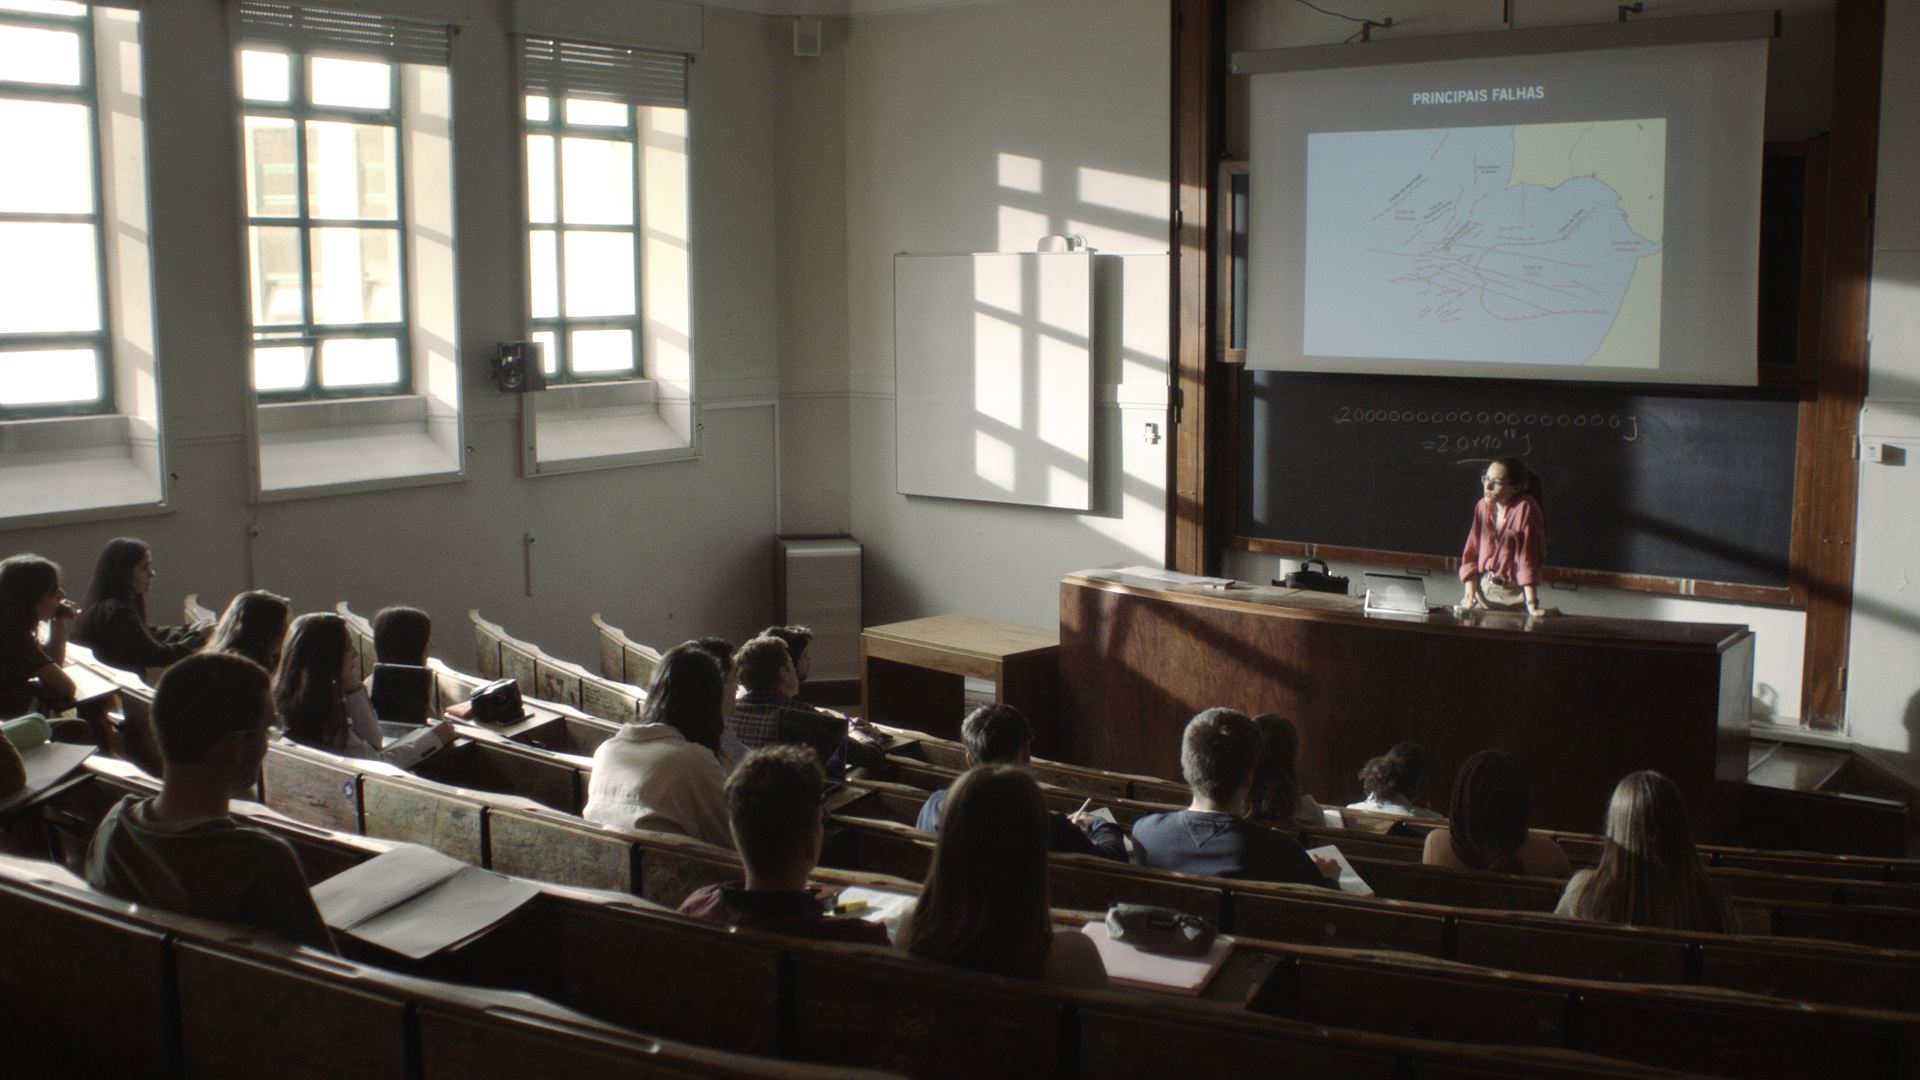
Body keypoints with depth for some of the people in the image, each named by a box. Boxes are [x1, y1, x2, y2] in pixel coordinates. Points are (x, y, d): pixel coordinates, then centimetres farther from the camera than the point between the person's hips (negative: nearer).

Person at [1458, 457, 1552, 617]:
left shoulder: (1525, 508, -15)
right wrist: (1470, 594, -4)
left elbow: (1528, 557, -21)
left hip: (1513, 595, -5)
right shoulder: (1483, 506, 2)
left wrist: (1532, 606, -25)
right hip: (1483, 589, 5)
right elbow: (1472, 553, 5)